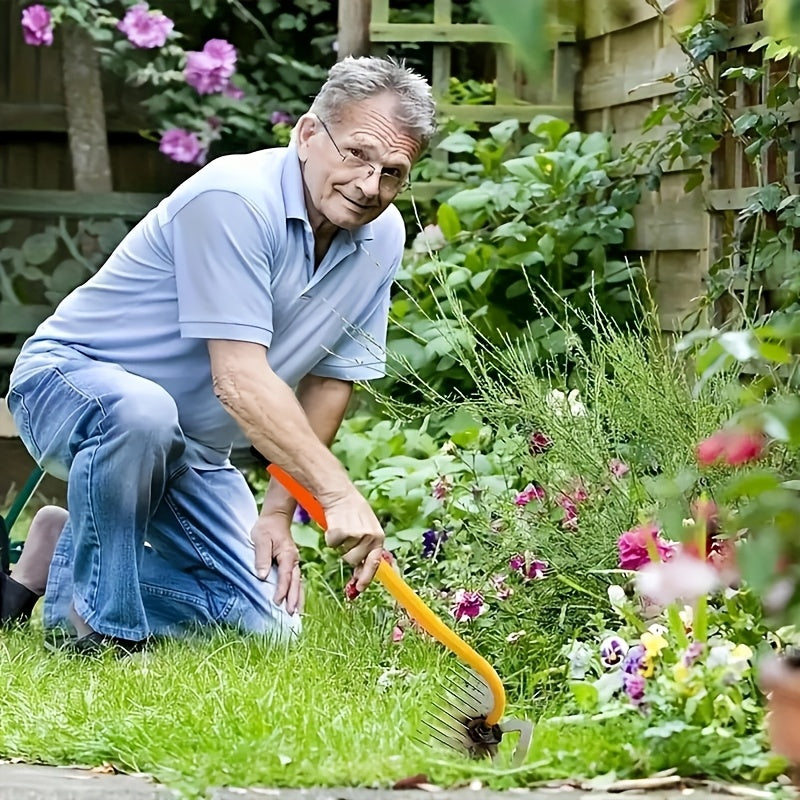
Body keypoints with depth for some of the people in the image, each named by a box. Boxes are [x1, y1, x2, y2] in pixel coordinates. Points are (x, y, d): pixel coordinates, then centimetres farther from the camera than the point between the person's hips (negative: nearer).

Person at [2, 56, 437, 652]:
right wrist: (338, 495, -38)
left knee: (269, 622, -5)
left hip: (190, 451, 7)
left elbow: (328, 381, 4)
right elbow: (238, 380, -33)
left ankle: (63, 563, 13)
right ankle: (99, 621, -19)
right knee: (140, 412, -42)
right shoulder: (234, 199, -27)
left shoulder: (382, 237, -4)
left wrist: (277, 512, -3)